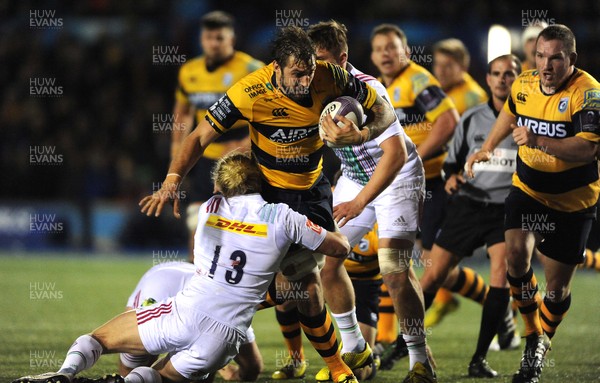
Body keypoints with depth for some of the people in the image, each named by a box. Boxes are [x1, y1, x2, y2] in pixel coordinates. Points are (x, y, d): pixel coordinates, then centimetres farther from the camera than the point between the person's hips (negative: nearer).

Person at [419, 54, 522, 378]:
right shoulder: (471, 119, 8)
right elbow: (453, 160, 16)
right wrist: (451, 177, -5)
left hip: (508, 210, -2)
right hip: (467, 205, 2)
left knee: (501, 275, -19)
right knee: (433, 277, -2)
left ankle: (480, 358, -10)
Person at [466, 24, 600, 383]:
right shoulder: (524, 84, -4)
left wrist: (539, 141, -45)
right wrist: (487, 148, 19)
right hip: (528, 188, 4)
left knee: (557, 283, 2)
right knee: (517, 252, -19)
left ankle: (542, 345, 28)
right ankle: (532, 334, 0)